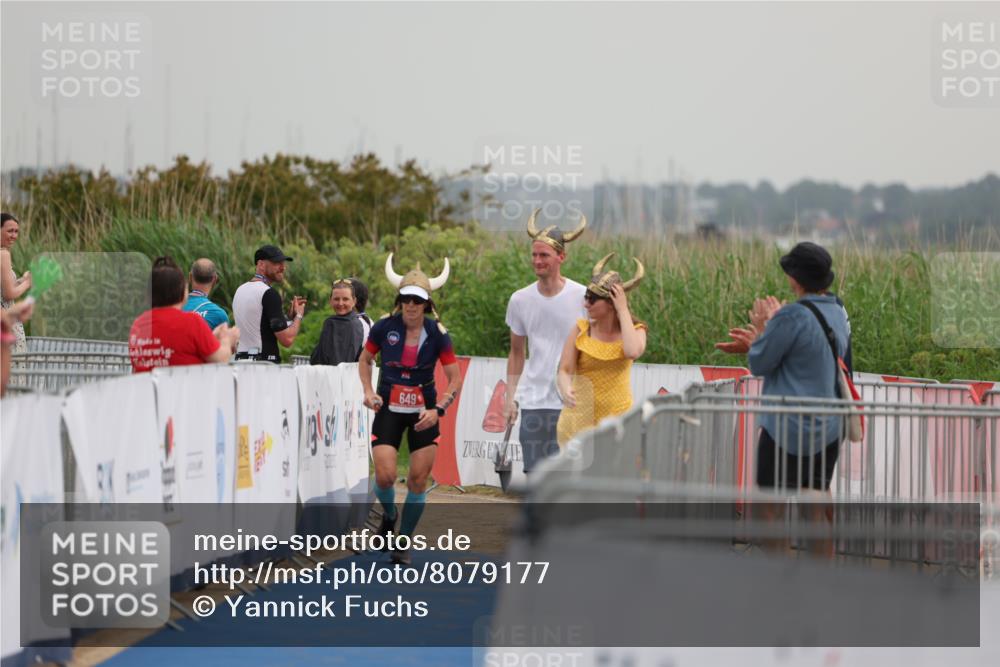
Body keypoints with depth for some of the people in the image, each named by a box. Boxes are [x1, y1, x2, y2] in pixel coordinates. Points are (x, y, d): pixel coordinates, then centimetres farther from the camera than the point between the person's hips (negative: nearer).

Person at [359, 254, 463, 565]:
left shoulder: (437, 333, -11)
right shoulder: (384, 327, -8)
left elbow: (455, 379, -6)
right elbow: (365, 358, 10)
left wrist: (438, 409, -19)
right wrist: (368, 391, -5)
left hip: (424, 413, 0)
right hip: (389, 410, 0)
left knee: (418, 480, -1)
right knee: (385, 475, -12)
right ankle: (388, 515, 23)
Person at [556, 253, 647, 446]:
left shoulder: (635, 330, 1)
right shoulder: (581, 330, 1)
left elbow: (633, 351, -23)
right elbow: (564, 370, -5)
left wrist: (623, 310, -14)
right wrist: (565, 389, -29)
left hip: (616, 420, 0)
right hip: (580, 419, 0)